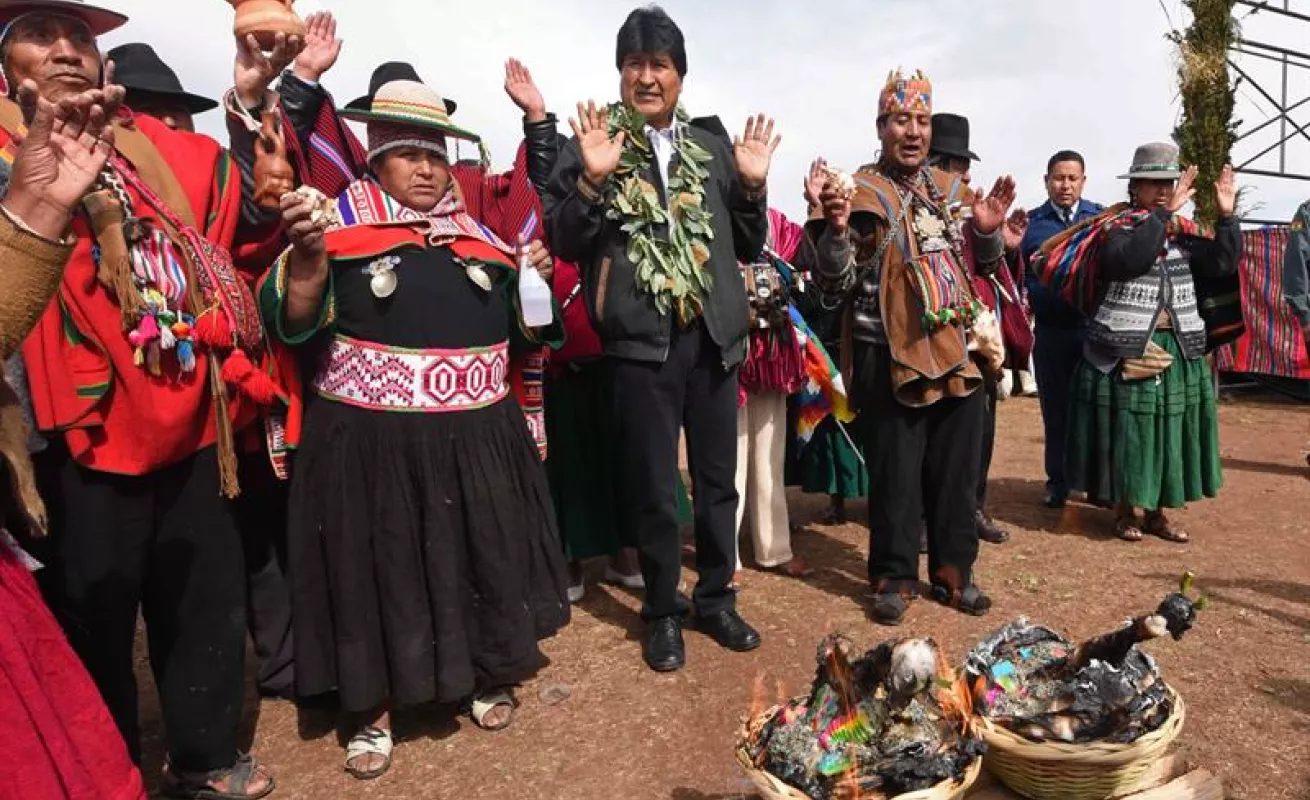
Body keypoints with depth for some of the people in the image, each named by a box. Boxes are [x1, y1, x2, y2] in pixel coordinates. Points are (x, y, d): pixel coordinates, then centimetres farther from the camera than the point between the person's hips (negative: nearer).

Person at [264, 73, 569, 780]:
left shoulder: (480, 233, 10)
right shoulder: (342, 220, -1)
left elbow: (525, 330, 17)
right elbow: (295, 324, -10)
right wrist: (307, 254, -26)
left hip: (474, 438, 4)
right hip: (369, 442, -3)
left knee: (482, 560, 14)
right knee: (377, 571, 8)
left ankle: (487, 676, 38)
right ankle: (373, 707, 29)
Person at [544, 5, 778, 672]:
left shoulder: (713, 150, 11)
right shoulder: (592, 144, 2)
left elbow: (749, 248, 13)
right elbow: (564, 244, -5)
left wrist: (753, 185, -2)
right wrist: (592, 180, -19)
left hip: (714, 337, 4)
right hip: (641, 340, -3)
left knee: (718, 478, 13)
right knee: (652, 486, 6)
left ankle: (715, 599, 31)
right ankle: (662, 612, 24)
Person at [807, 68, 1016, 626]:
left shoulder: (953, 191, 12)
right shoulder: (861, 194, -5)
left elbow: (981, 265, 21)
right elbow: (834, 285, -9)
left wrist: (989, 230, 0)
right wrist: (836, 228, -26)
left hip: (961, 352, 6)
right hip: (892, 358, -5)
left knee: (957, 472, 13)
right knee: (895, 476, 3)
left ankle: (954, 573, 27)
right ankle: (894, 578, 18)